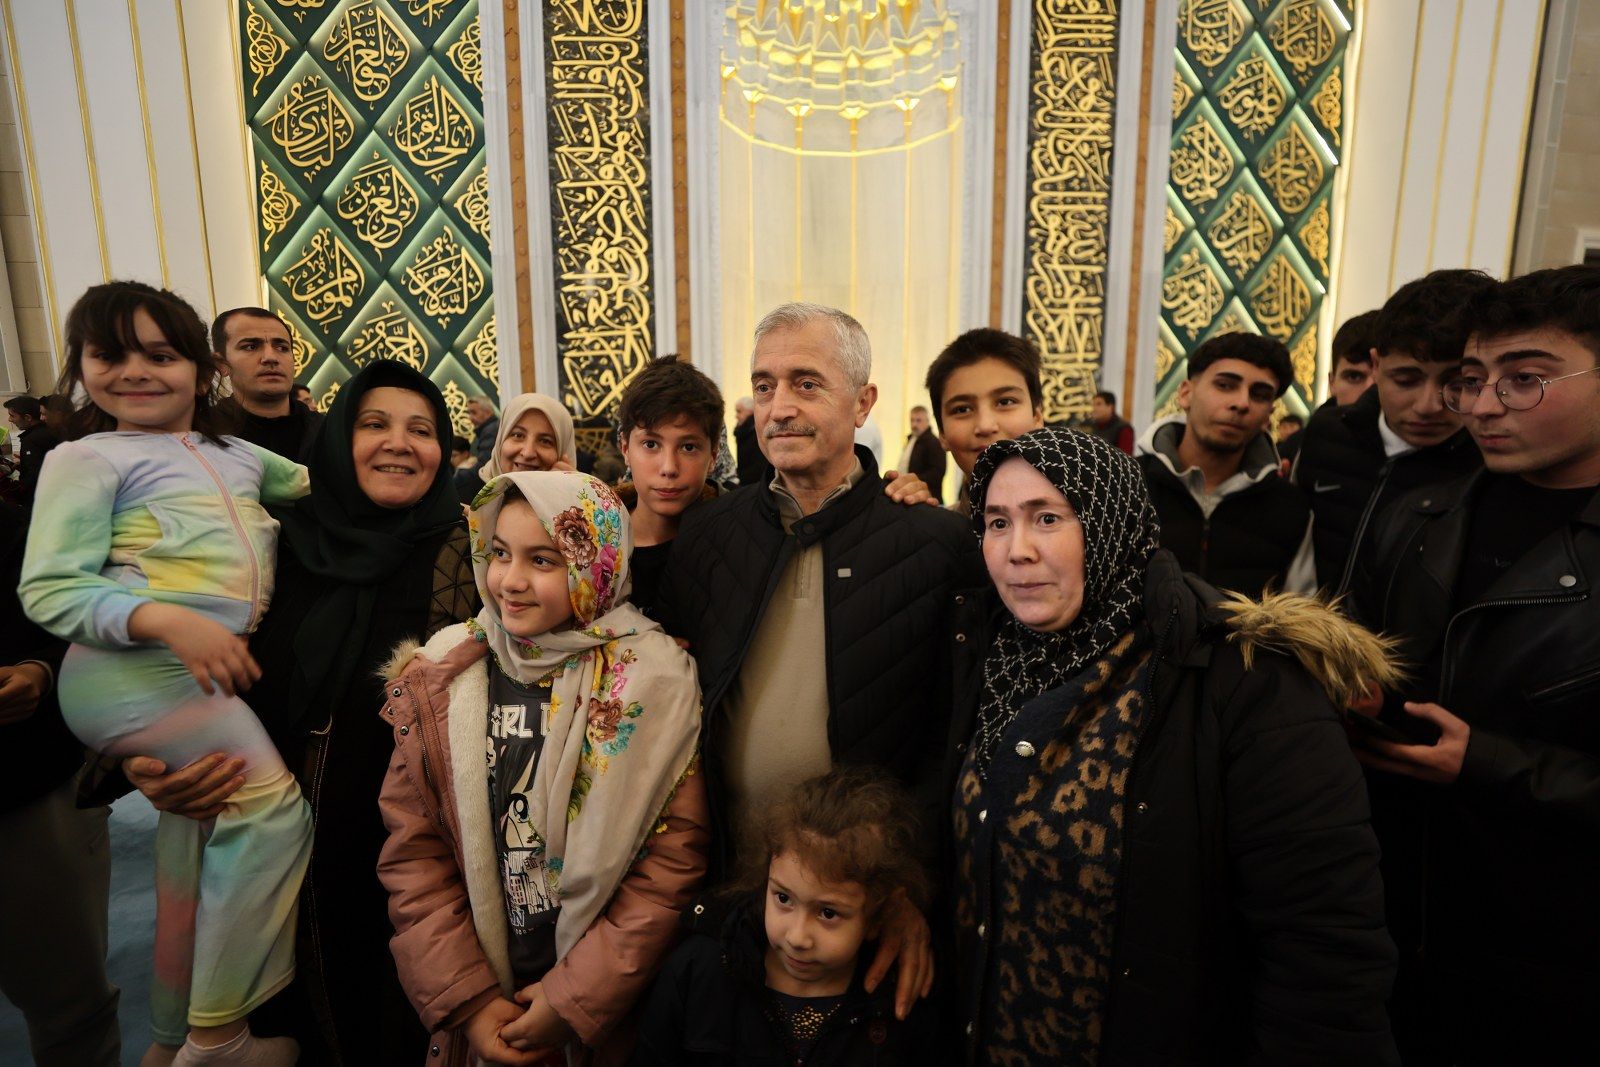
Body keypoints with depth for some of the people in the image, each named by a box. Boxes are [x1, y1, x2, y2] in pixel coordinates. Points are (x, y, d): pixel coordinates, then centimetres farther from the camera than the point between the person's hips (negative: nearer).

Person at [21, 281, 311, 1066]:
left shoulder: (237, 455, 14)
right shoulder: (87, 459, -2)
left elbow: (317, 487, 30)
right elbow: (48, 590, -10)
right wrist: (171, 621, -26)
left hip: (217, 672, 7)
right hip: (133, 669, -7)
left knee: (192, 861, 16)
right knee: (274, 808, -20)